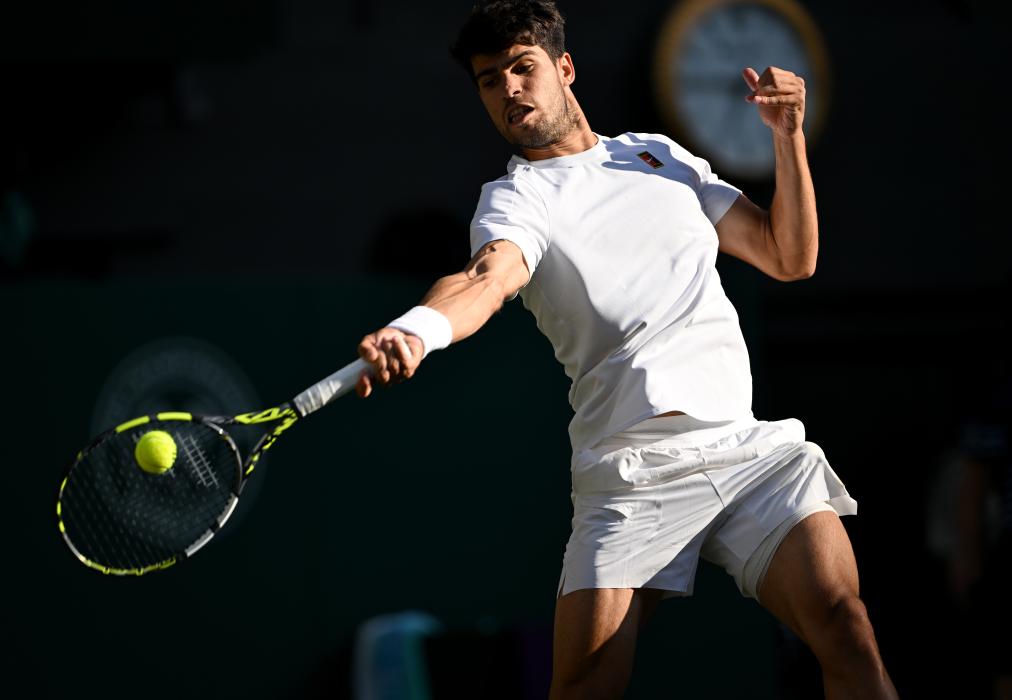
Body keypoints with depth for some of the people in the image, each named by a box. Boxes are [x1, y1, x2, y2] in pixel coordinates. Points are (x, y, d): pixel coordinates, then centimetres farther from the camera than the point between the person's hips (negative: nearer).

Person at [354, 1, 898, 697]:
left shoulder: (661, 155, 21)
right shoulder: (514, 198, 7)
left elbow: (789, 258, 22)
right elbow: (490, 277, -17)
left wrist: (789, 137, 8)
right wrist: (415, 331, -41)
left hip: (752, 447, 3)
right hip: (630, 467, -3)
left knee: (842, 622, -20)